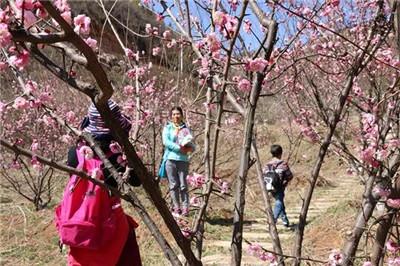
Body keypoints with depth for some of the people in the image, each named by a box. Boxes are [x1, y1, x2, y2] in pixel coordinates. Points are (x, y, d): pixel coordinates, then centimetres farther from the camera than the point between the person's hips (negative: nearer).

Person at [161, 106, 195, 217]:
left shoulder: (186, 129, 11)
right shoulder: (167, 128, 8)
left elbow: (193, 146, 7)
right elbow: (166, 141, -8)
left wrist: (189, 148, -16)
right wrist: (180, 148, -15)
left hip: (183, 160, 1)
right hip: (171, 159, -1)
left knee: (183, 185, -2)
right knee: (173, 185, 1)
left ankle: (185, 209, 1)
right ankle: (176, 208, 7)